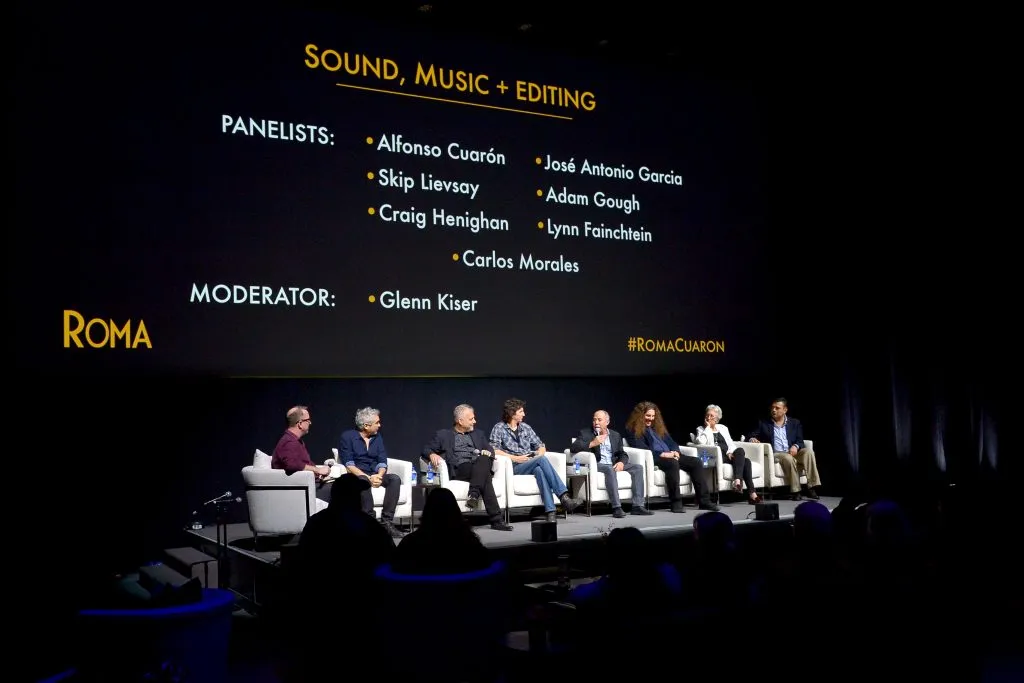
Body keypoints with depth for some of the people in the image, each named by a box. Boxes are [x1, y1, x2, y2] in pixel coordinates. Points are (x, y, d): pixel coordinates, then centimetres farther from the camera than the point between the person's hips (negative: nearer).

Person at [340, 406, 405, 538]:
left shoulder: (377, 436, 14)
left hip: (375, 475, 5)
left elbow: (382, 461, 8)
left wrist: (379, 475, -15)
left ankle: (387, 522, -29)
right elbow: (348, 464, -10)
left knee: (395, 479, -24)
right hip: (356, 475, -5)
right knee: (363, 481, -38)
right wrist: (368, 477, -22)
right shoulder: (348, 436, -2)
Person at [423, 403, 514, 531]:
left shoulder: (478, 434, 29)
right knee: (485, 478, -34)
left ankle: (474, 495, -43)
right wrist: (432, 454, -14)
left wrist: (487, 453, -5)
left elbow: (490, 451, 20)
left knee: (484, 459, -35)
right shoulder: (443, 435, 18)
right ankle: (496, 519, -38)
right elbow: (426, 449, 11)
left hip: (481, 467, 3)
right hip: (459, 470, -3)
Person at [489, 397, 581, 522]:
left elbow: (541, 446, 22)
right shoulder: (499, 428, 6)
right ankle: (563, 496, -40)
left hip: (531, 466, 4)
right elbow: (494, 450, -7)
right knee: (542, 460, -32)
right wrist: (515, 458, -14)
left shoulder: (525, 427, 21)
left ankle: (550, 511, -48)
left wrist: (539, 455, -1)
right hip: (514, 467, -4)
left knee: (539, 469, -35)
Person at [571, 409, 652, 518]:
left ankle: (637, 506, -18)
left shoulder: (615, 435, 21)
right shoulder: (585, 433, 8)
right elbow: (574, 448, -7)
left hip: (614, 464, 5)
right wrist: (592, 443, -16)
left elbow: (622, 454, 16)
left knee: (638, 466, -14)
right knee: (610, 469, -37)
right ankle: (616, 508, -41)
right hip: (597, 465, -5)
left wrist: (621, 462, -8)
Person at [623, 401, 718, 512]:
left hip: (670, 455, 7)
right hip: (654, 458, -7)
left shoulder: (658, 427, 28)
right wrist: (662, 454, -18)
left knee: (695, 461, -14)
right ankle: (676, 502, -33)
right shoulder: (633, 431, 5)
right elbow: (642, 449, -9)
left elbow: (671, 442, 23)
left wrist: (675, 452, -1)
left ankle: (704, 501, -18)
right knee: (672, 463, -38)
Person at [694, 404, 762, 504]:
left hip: (728, 455, 5)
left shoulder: (723, 428, 26)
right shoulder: (701, 429, 13)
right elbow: (700, 442, -10)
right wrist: (707, 427, -2)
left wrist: (730, 452, -5)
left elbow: (731, 444, 16)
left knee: (746, 461, -26)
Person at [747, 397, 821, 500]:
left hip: (792, 453, 2)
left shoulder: (795, 423, 16)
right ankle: (795, 491, -28)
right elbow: (750, 436, 9)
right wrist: (752, 439, -16)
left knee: (808, 451, -27)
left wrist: (795, 446, -14)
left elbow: (800, 441, 10)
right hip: (775, 454, -2)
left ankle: (811, 487, -30)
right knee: (789, 458, -35)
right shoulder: (763, 423, 12)